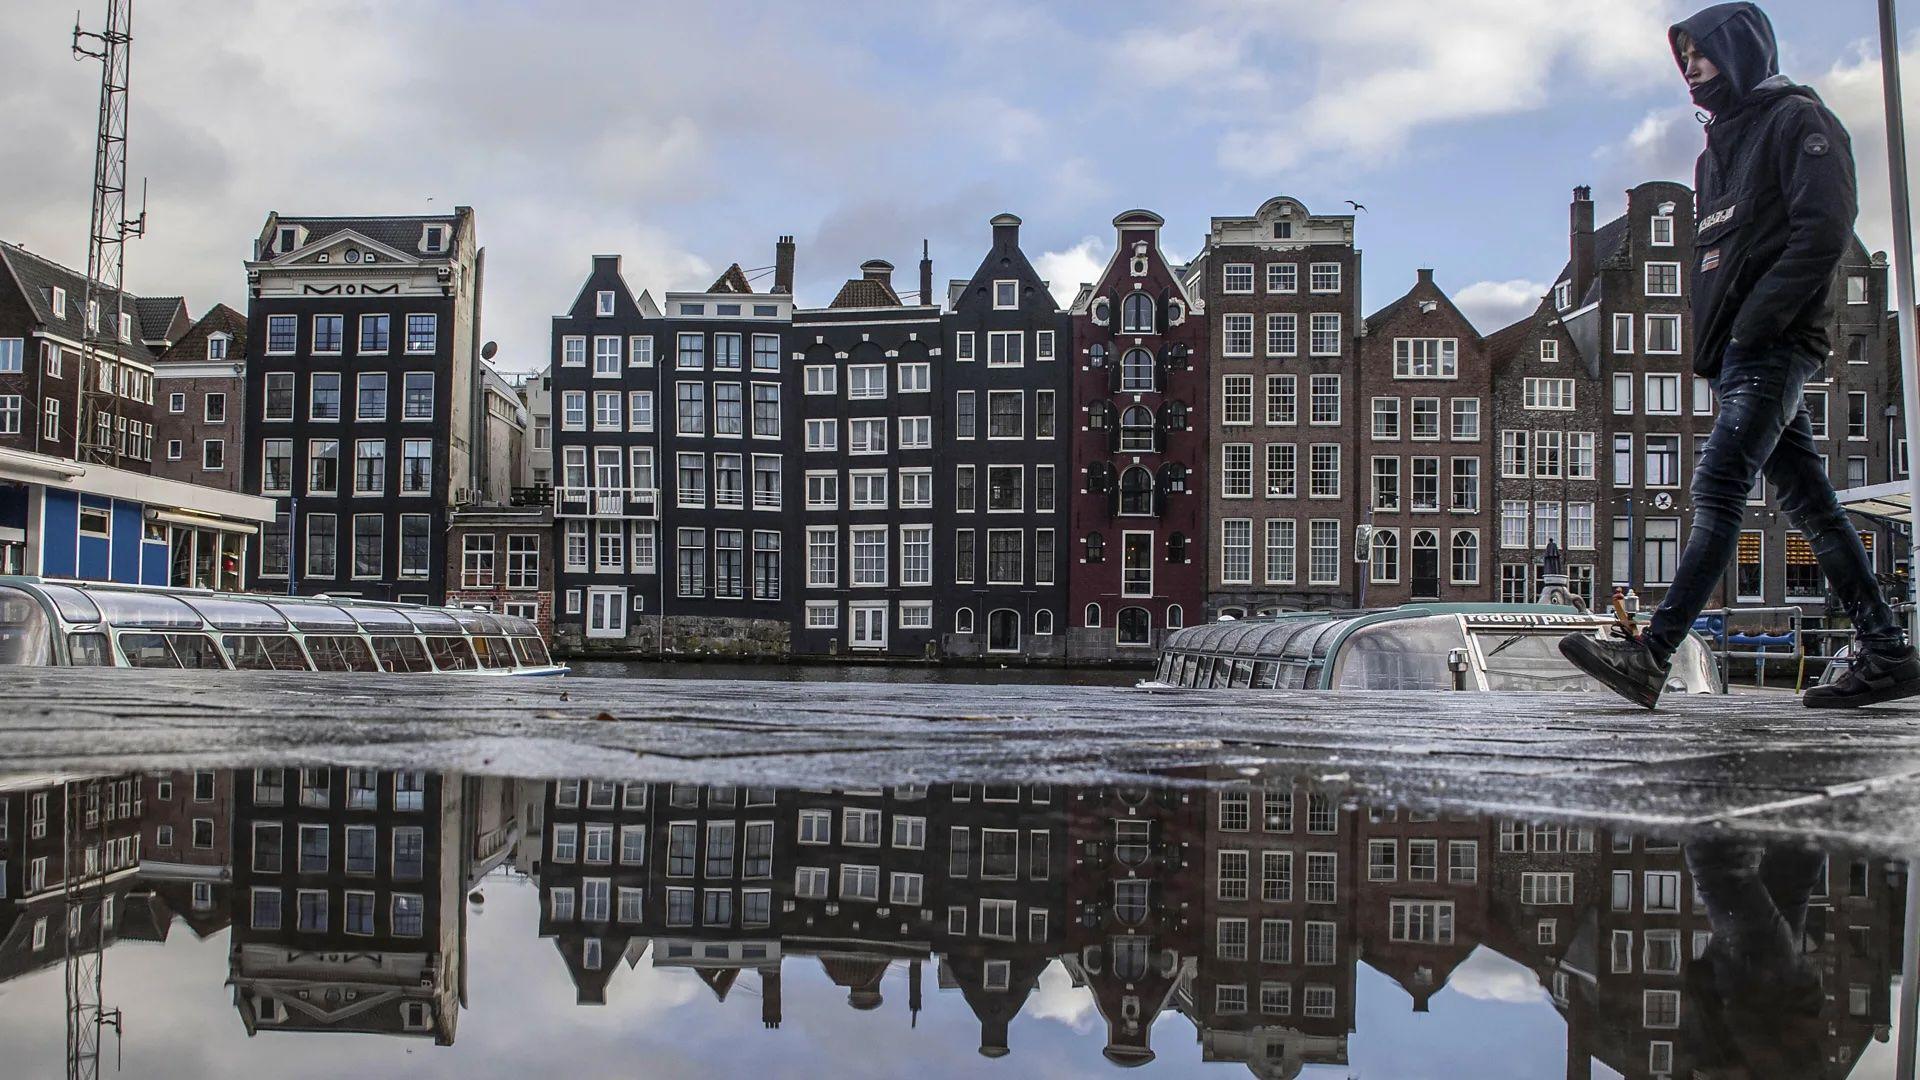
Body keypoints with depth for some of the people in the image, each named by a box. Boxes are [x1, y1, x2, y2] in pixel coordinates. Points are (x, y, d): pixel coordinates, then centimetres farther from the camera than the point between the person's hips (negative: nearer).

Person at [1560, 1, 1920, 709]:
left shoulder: (1798, 121, -1)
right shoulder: (1717, 151, 25)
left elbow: (1823, 233, -13)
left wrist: (1752, 327, -18)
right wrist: (1710, 347, 11)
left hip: (1773, 349, -9)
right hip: (1737, 357, 9)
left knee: (1717, 491, -18)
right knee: (1810, 504, 8)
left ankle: (1650, 656, -25)